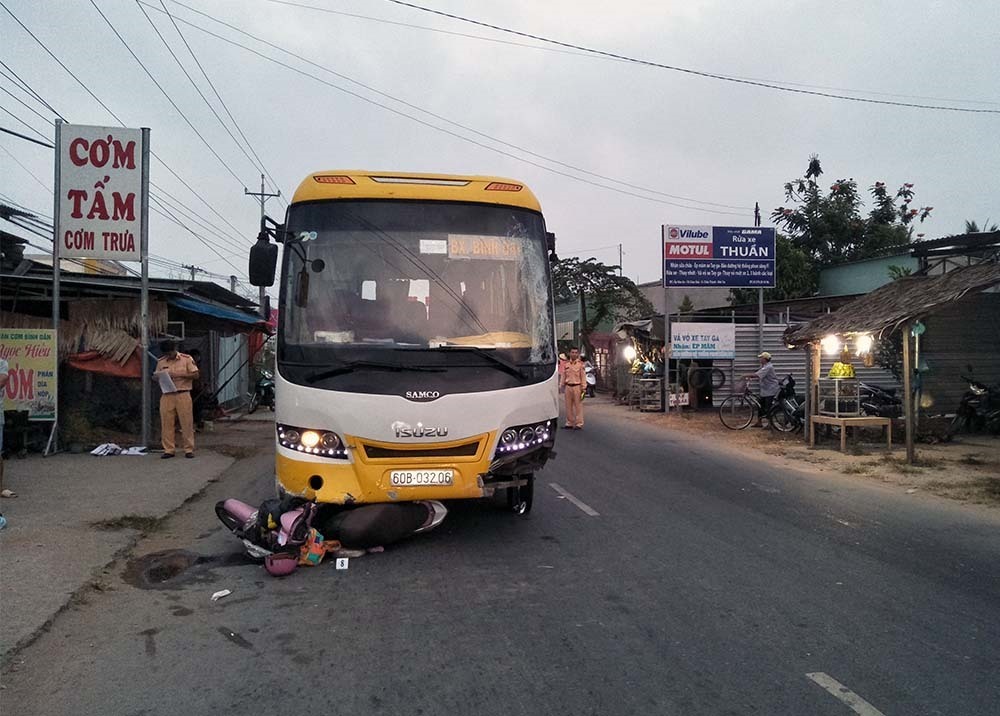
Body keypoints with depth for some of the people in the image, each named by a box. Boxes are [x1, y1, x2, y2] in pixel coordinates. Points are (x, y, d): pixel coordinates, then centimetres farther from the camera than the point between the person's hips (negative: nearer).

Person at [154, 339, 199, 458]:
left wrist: (179, 374, -14)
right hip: (167, 396, 3)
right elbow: (156, 376, 18)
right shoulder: (161, 362, 10)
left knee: (187, 423, -2)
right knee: (166, 423, 2)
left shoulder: (186, 359, 0)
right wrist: (156, 376, -6)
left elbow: (195, 374, -3)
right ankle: (168, 450, 10)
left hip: (183, 395, -3)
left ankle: (189, 449, 5)